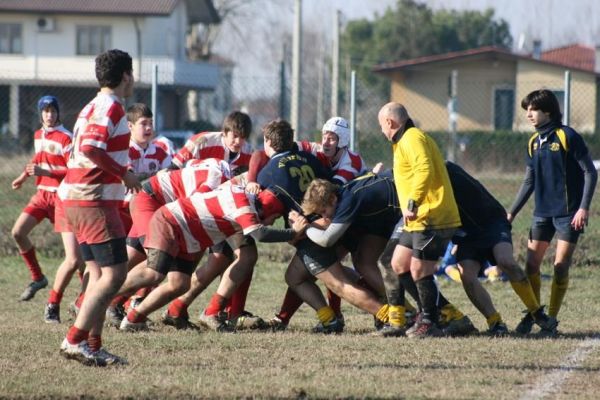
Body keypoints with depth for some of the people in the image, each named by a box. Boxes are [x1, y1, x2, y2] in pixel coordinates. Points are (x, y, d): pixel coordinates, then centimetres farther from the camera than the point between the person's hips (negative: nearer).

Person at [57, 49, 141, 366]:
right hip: (94, 200, -10)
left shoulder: (95, 106, 20)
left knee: (99, 274, 10)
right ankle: (75, 340, -15)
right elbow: (91, 149, -23)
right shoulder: (110, 107, -11)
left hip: (77, 198, 10)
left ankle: (93, 346, 7)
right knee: (114, 272, -11)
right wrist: (124, 173, -14)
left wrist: (120, 172, 18)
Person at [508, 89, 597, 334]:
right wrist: (511, 213, 13)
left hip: (568, 213, -6)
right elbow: (529, 182, 17)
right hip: (542, 213, 6)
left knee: (561, 268, -4)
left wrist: (584, 208, -17)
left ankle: (551, 320, 4)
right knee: (531, 264, 0)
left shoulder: (567, 137, -10)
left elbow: (590, 172, -10)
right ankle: (531, 315, 11)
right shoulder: (534, 142, 9)